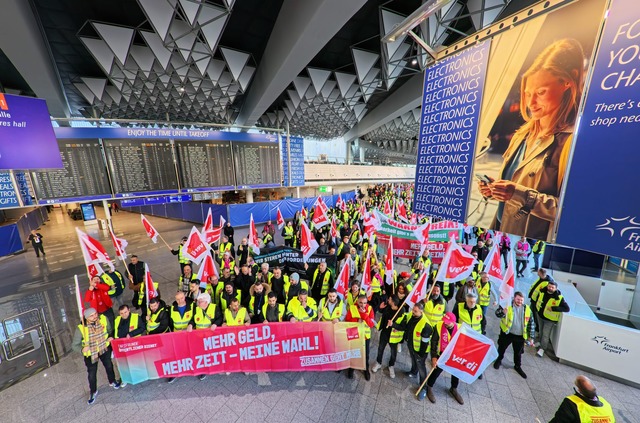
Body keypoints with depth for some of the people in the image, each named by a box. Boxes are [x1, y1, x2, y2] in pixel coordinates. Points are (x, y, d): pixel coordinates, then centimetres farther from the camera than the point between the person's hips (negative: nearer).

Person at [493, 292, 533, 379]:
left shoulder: (527, 309, -6)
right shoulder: (508, 306, -16)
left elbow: (530, 323, 5)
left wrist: (530, 335, 6)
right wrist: (503, 313, -47)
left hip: (520, 336, 2)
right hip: (507, 333, -2)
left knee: (518, 352, 20)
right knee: (502, 348, 17)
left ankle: (518, 366, 43)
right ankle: (499, 360, 41)